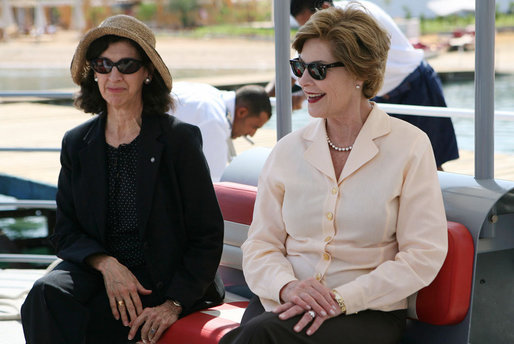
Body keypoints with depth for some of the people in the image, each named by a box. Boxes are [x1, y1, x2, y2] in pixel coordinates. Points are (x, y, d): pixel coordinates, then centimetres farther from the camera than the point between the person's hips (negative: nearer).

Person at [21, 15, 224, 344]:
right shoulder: (76, 144, 10)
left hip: (162, 281, -4)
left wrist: (174, 305, -13)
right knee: (47, 293, -30)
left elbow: (208, 237, -3)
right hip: (95, 271, 4)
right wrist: (106, 264, -13)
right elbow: (66, 233, 9)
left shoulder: (180, 139, -2)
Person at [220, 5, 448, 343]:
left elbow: (424, 255, -5)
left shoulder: (409, 146, -1)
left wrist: (342, 299, -15)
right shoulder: (288, 150, 10)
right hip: (283, 304, 3)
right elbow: (260, 244, 9)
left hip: (368, 312, -3)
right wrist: (286, 287, -15)